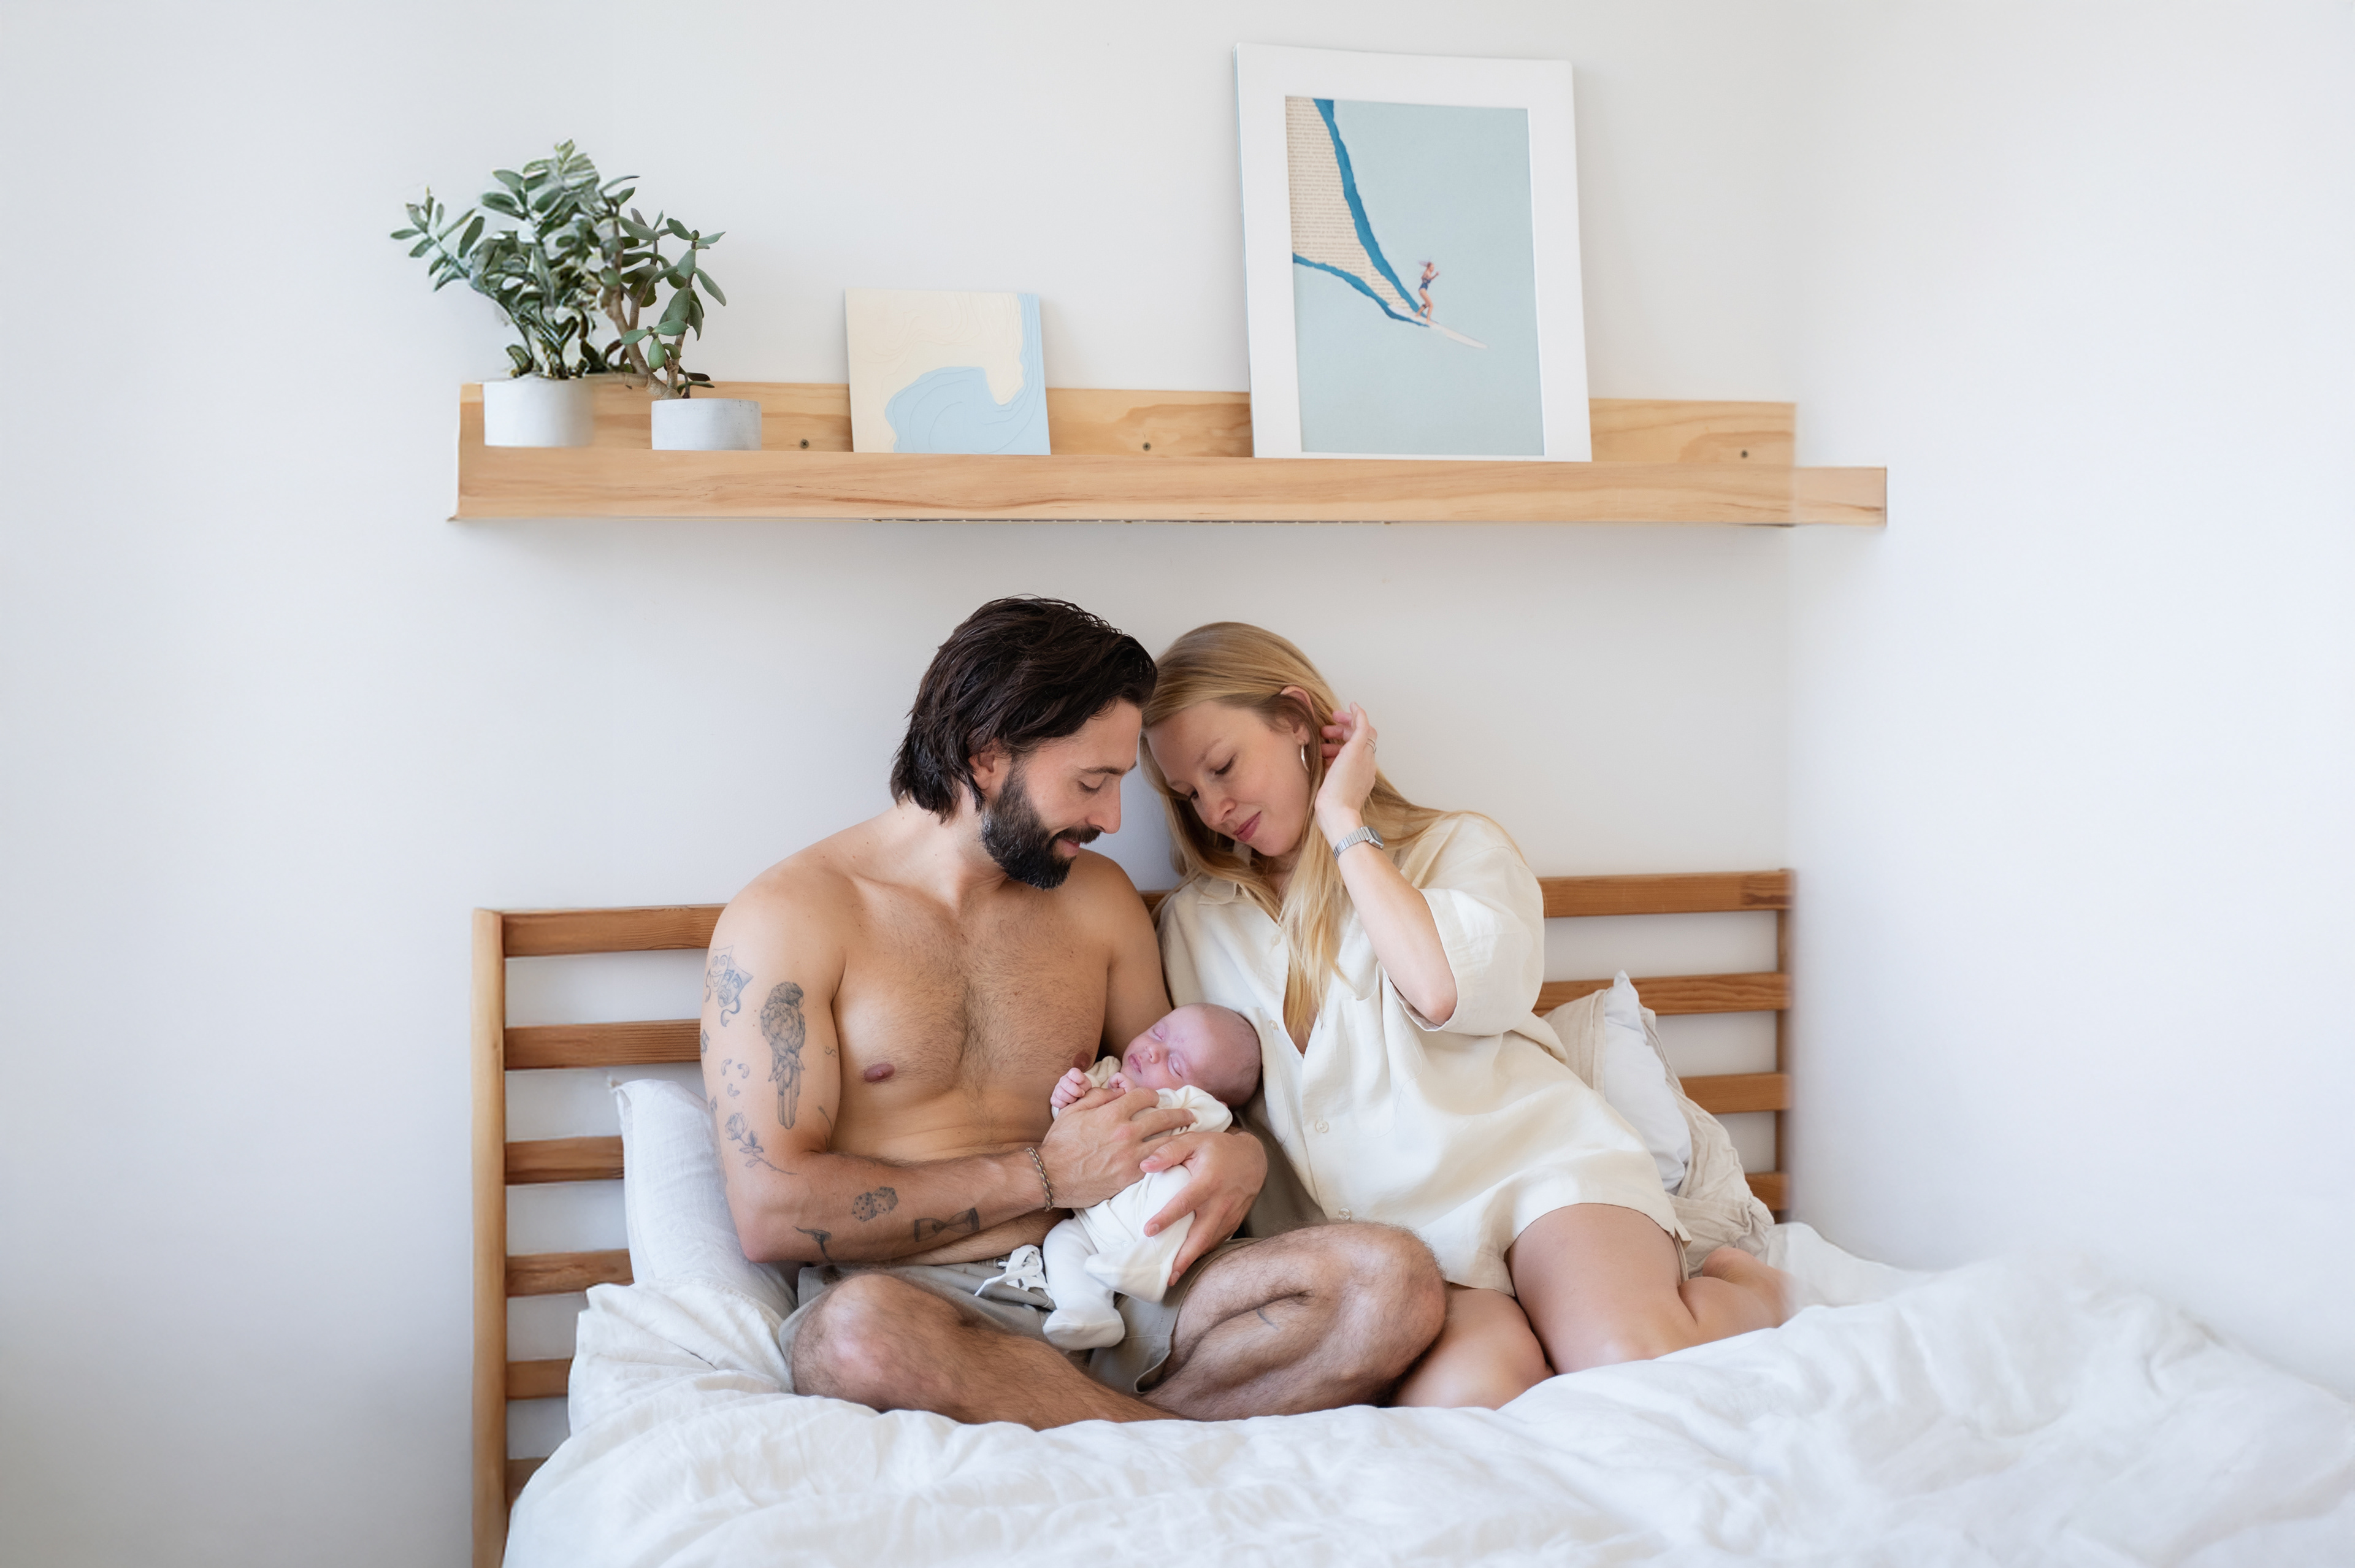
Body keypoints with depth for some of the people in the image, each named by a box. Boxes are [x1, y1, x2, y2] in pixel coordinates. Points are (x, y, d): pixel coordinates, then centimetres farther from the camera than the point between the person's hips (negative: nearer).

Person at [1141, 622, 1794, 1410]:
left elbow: (1445, 991, -12)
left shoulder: (1458, 847, 10)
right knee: (1467, 1391, -33)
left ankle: (1735, 1291, 5)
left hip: (1533, 1166, -1)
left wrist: (1346, 826, -1)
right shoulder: (1195, 921, 19)